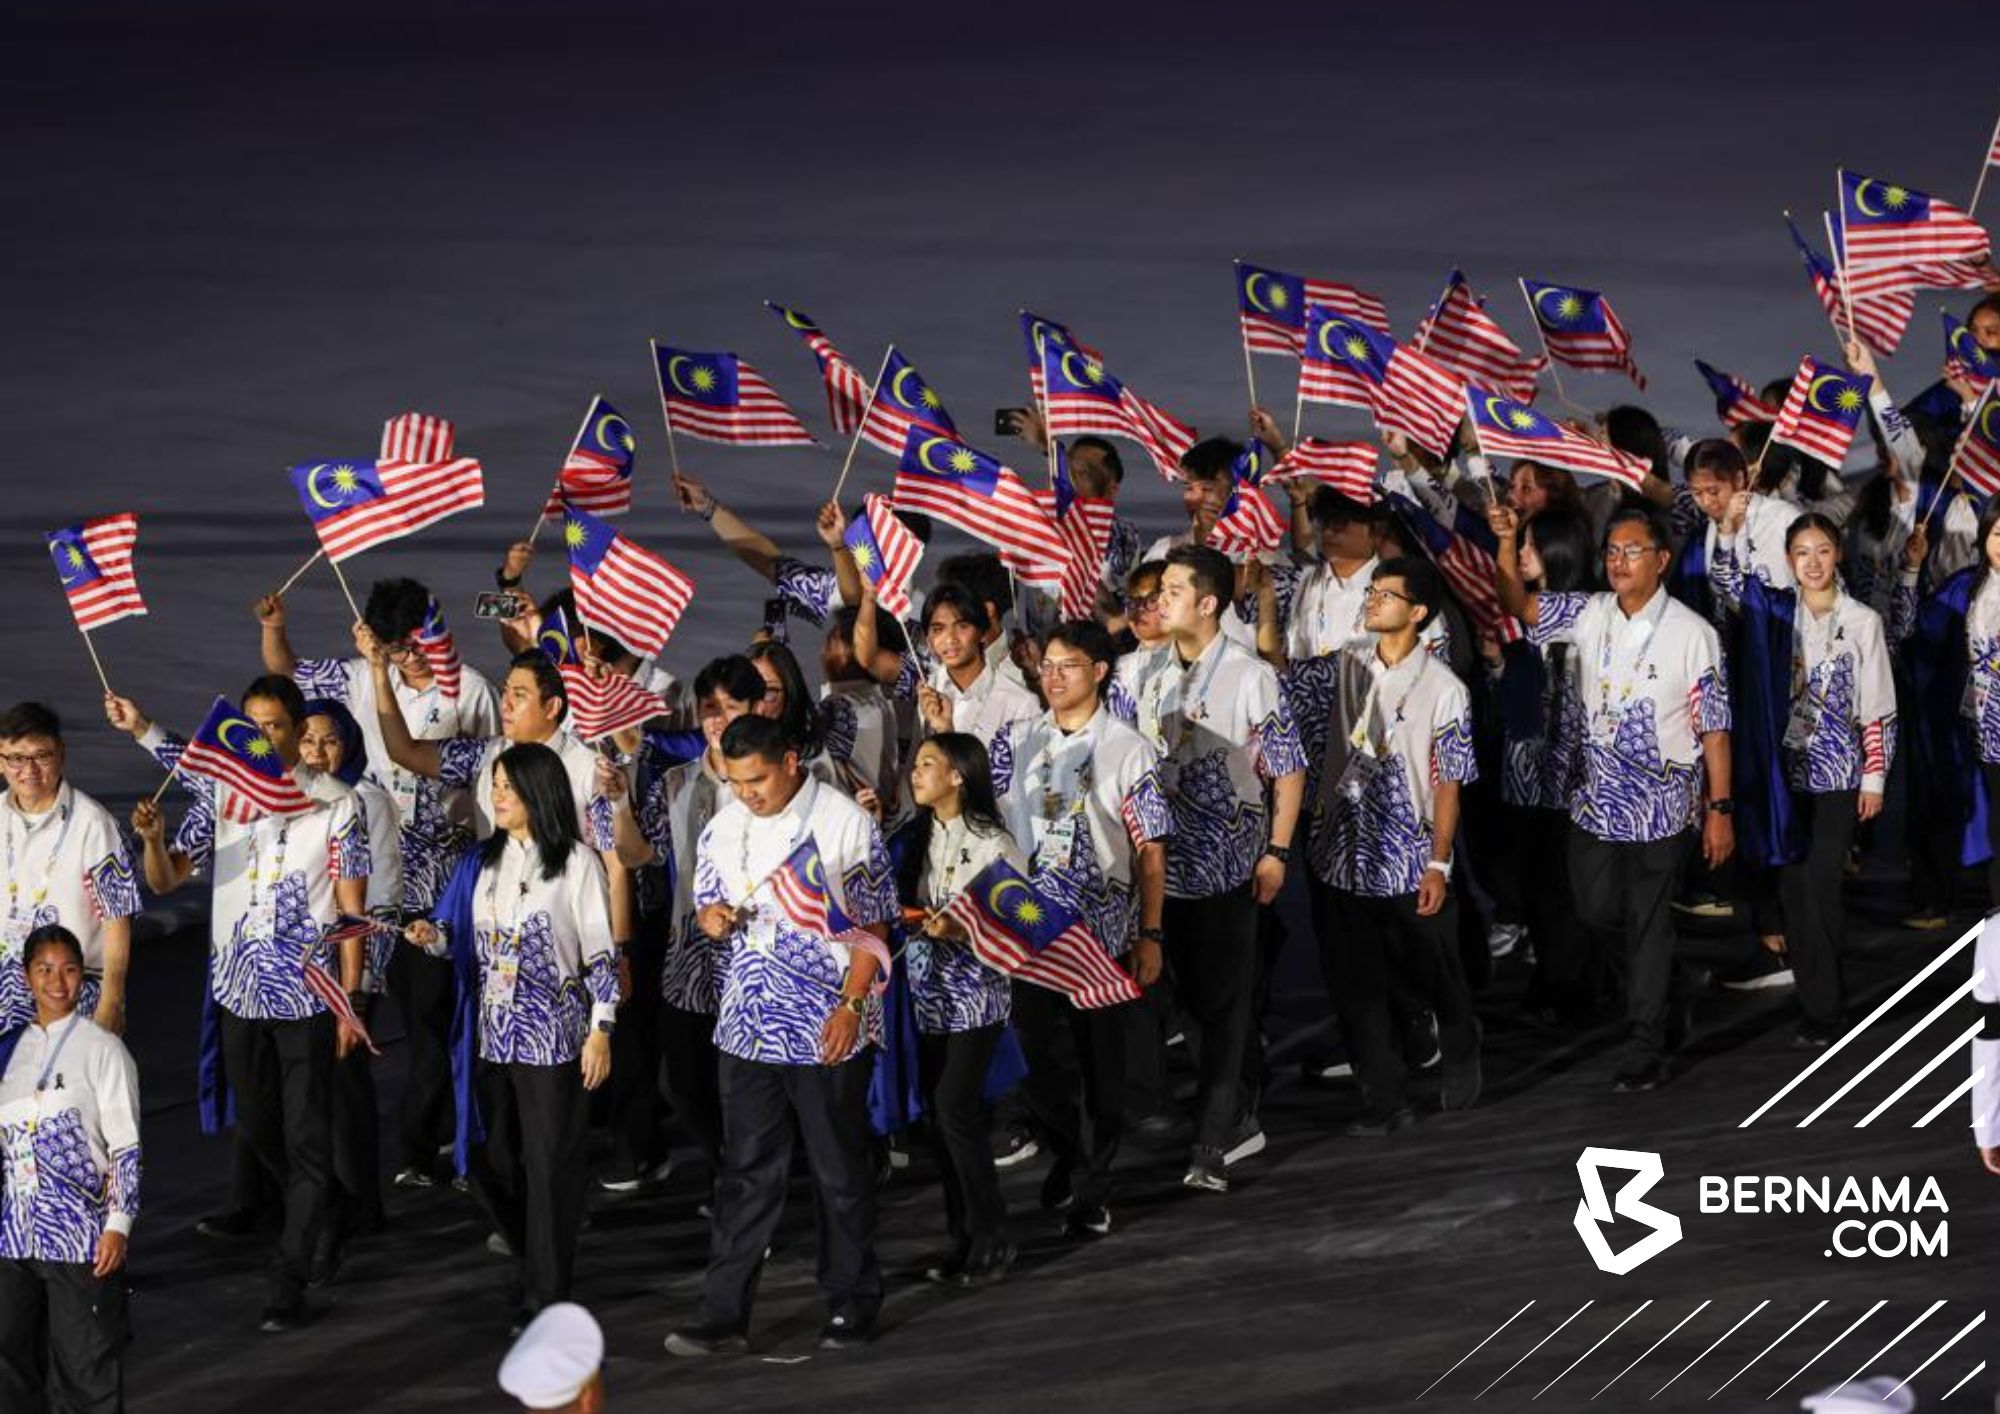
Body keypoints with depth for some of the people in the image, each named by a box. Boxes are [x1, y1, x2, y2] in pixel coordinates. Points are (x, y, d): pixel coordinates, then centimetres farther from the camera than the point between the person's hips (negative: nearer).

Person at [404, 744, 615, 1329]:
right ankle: (543, 1263, 26)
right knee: (491, 1163, 7)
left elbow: (601, 954, -6)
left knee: (550, 1166, -2)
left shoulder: (576, 862, -6)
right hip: (494, 1033, 6)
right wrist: (434, 937, -3)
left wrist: (601, 1030, -11)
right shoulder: (488, 859, 11)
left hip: (554, 1036, -6)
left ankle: (546, 1297, 6)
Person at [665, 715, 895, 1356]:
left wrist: (851, 1004, -14)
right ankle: (723, 1314, 5)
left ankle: (851, 1304, 18)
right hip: (748, 1025, 4)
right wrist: (713, 917, -7)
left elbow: (872, 925, -6)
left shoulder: (845, 823, -7)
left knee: (841, 1171, 6)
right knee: (746, 1174, 4)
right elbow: (708, 903, 18)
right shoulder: (724, 829, 7)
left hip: (828, 1027, -4)